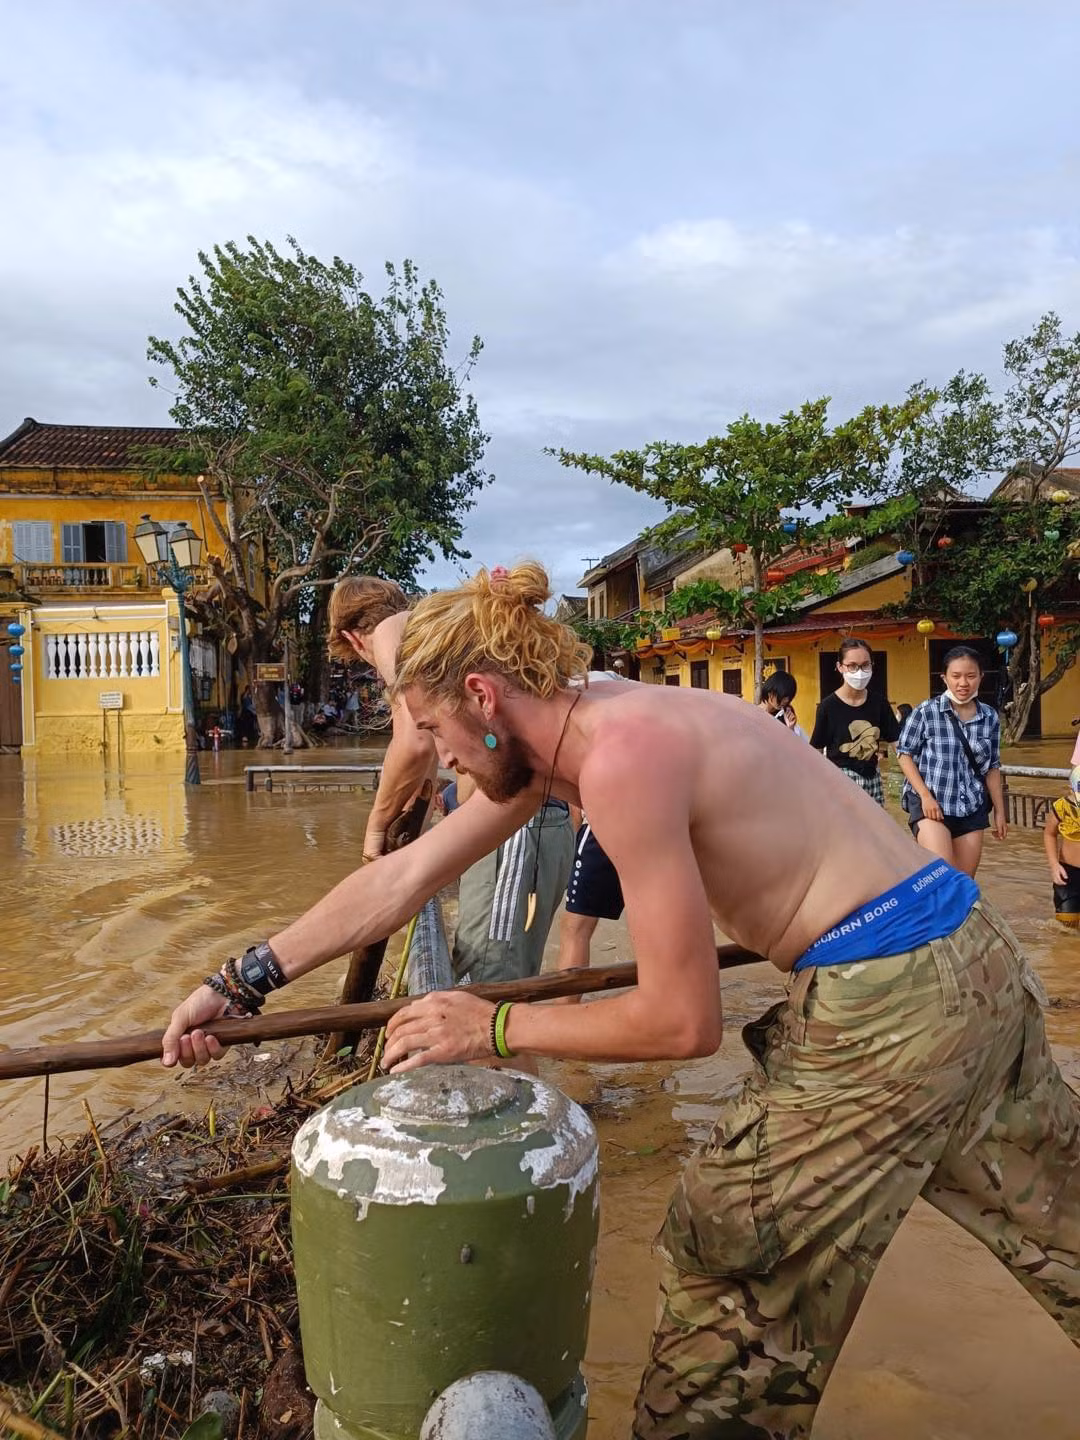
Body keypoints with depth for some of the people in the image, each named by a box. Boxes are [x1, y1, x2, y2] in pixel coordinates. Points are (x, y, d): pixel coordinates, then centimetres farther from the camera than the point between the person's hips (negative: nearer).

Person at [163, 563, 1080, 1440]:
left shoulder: (621, 755, -24)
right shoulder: (555, 732, 3)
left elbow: (682, 1022, -19)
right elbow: (400, 880, 6)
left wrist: (492, 1028, -9)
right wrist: (240, 985, 8)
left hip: (892, 1000, -10)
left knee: (729, 1259, 7)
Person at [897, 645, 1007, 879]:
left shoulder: (990, 717, 4)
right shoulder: (925, 712, -9)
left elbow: (992, 767, 12)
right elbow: (905, 755, -3)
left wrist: (999, 811, 12)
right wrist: (925, 796, -13)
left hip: (971, 808, 5)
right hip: (930, 803, -5)